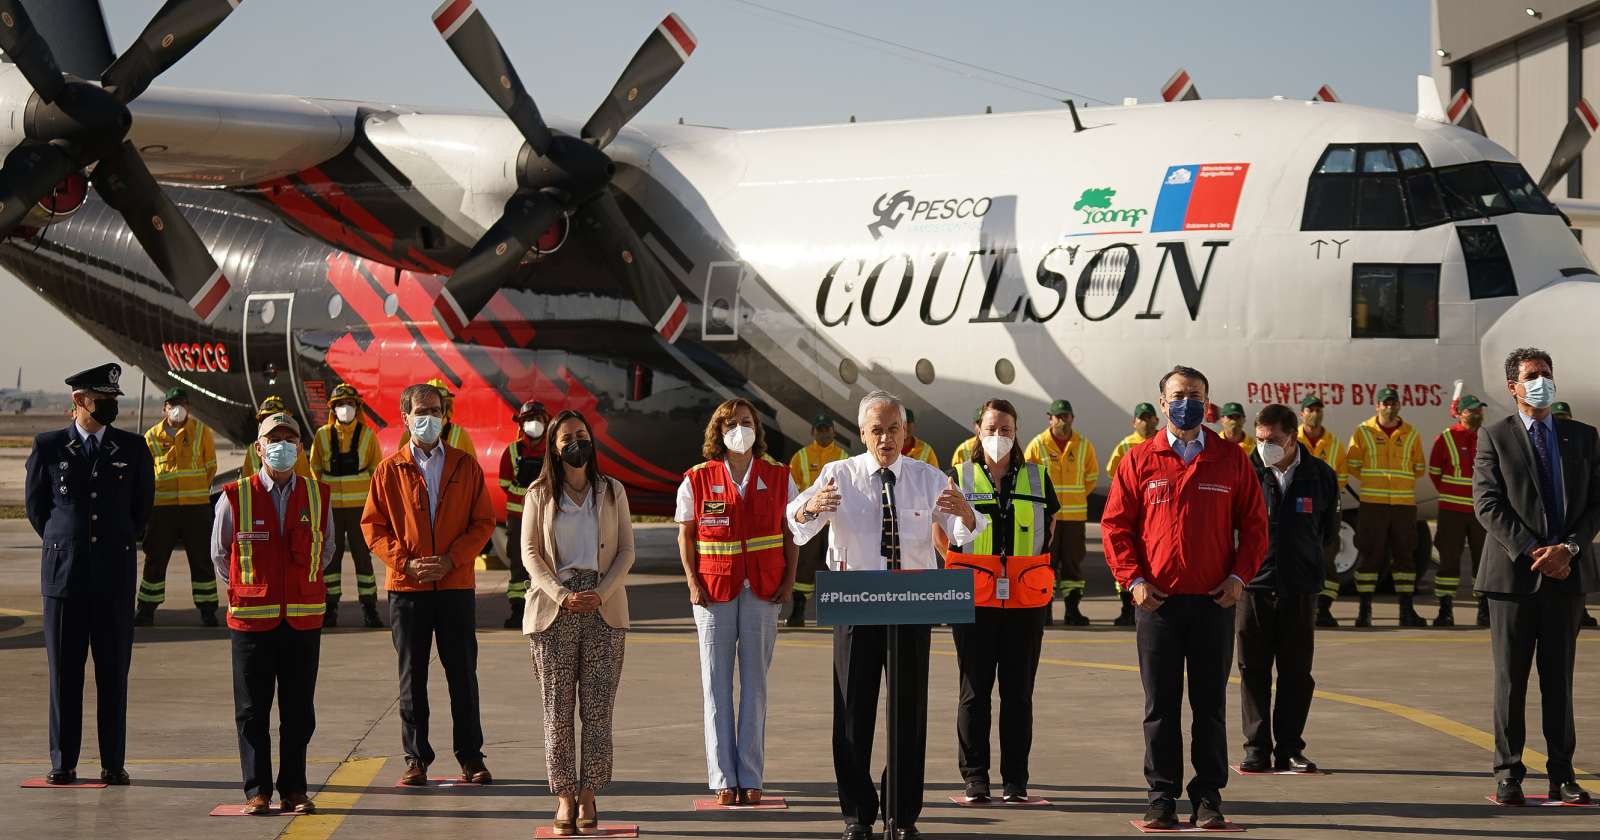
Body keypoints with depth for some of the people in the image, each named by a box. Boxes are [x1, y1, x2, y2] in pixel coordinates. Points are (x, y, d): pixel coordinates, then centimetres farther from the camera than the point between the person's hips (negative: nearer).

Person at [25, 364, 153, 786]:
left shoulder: (133, 448, 6)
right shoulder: (48, 447, 2)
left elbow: (142, 506, 15)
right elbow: (35, 504, 11)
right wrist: (63, 543, 10)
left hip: (115, 574, 1)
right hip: (64, 574, -1)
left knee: (114, 672, 2)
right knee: (64, 672, 3)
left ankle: (113, 762, 7)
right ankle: (63, 762, 9)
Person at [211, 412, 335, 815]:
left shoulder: (318, 497, 5)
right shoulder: (235, 498, -1)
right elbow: (220, 554, 11)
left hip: (304, 619, 2)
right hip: (251, 618, -2)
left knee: (299, 713, 6)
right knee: (252, 712, 2)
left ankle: (293, 790, 12)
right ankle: (257, 791, 7)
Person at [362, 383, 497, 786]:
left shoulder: (466, 466, 5)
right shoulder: (389, 469, 3)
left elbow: (483, 522, 3)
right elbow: (372, 525, 2)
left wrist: (451, 560, -10)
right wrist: (406, 562, -10)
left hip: (456, 584, 0)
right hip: (406, 586, 0)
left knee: (463, 674, 3)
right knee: (412, 677, 4)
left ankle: (471, 757, 11)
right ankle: (416, 759, 11)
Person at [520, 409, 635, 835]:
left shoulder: (612, 491, 10)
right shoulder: (539, 494, 6)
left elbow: (626, 551, 6)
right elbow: (530, 552, 1)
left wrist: (601, 593, -10)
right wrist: (561, 595, -13)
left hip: (604, 610, 1)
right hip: (554, 610, -1)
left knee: (598, 708, -2)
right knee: (558, 708, -1)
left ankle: (589, 794, 3)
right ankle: (565, 796, 4)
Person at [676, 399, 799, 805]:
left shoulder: (778, 477, 4)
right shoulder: (697, 480, 2)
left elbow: (791, 531, 9)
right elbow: (685, 534, 6)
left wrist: (789, 578, -2)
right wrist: (692, 582, -5)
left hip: (763, 590, 1)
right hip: (714, 590, -1)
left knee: (755, 683, 3)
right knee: (717, 685, 0)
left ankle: (751, 778, 6)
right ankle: (724, 780, 3)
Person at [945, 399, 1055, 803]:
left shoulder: (1036, 477, 8)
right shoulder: (960, 477, 5)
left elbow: (1050, 523, 19)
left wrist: (1031, 567, 11)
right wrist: (959, 569, 5)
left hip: (1026, 599, 1)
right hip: (974, 599, -1)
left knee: (1018, 691, 4)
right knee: (975, 689, 1)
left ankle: (1015, 780, 9)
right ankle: (975, 778, 7)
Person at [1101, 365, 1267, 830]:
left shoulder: (1231, 460, 5)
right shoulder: (1139, 460, 3)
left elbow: (1254, 523, 7)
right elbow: (1114, 524, 4)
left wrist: (1239, 575, -5)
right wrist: (1133, 579, -6)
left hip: (1215, 601, 0)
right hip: (1157, 600, 0)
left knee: (1210, 705, 5)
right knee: (1160, 705, 3)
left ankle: (1208, 797, 11)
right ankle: (1162, 796, 10)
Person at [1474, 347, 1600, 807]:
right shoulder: (1495, 437, 2)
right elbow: (1487, 504, -6)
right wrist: (1531, 552, -15)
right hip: (1513, 574, -2)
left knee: (1559, 678, 7)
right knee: (1510, 679, 2)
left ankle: (1561, 775, 11)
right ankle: (1508, 774, 7)